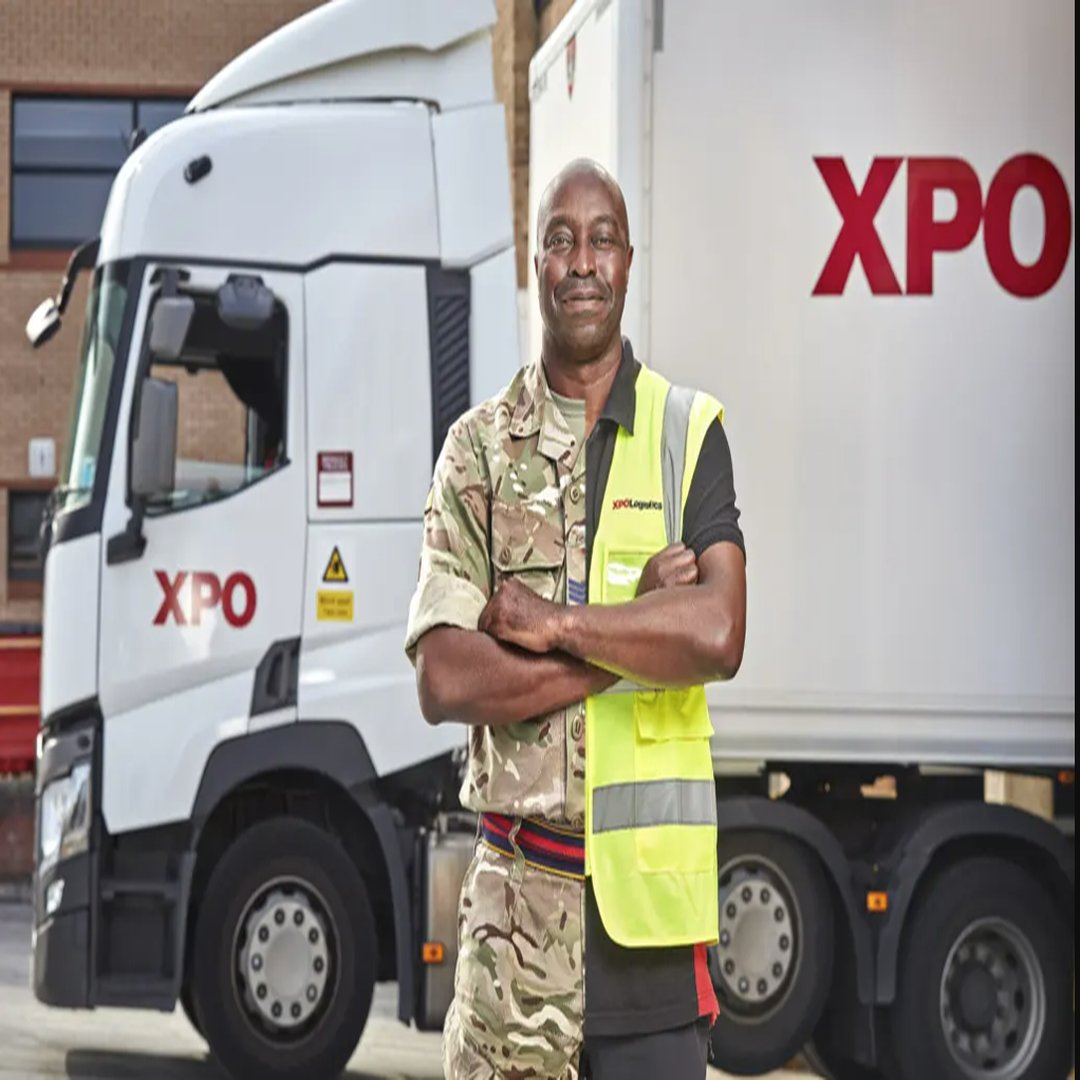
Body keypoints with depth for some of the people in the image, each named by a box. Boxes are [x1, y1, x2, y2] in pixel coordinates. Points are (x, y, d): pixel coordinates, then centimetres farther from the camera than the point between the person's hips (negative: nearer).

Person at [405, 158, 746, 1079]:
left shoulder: (689, 432, 5)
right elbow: (443, 682, -7)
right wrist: (638, 631, -11)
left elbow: (718, 635, -12)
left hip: (652, 893, 0)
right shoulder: (479, 449, 5)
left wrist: (550, 622, -12)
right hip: (518, 899, 0)